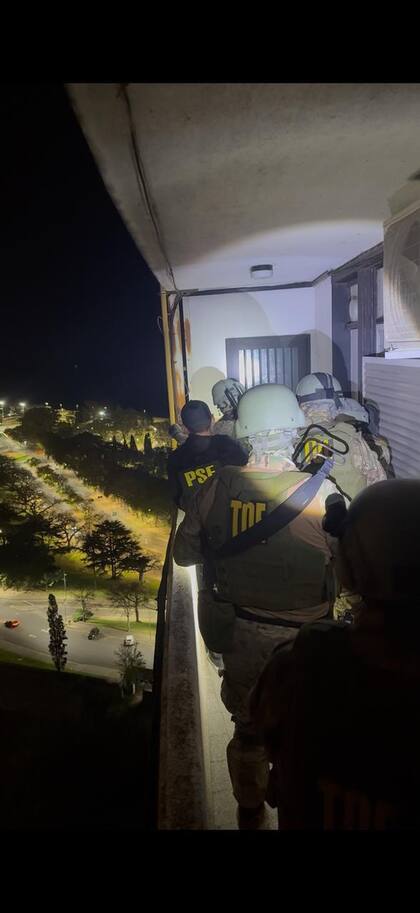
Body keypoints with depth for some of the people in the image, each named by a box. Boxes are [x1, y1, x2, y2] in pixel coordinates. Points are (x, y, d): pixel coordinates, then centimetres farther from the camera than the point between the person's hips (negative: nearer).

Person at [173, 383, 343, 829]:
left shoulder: (218, 487, -15)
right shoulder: (320, 492, -22)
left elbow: (184, 552, -3)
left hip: (241, 630, 3)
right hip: (303, 636, -2)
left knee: (248, 724, 25)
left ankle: (249, 810, 48)